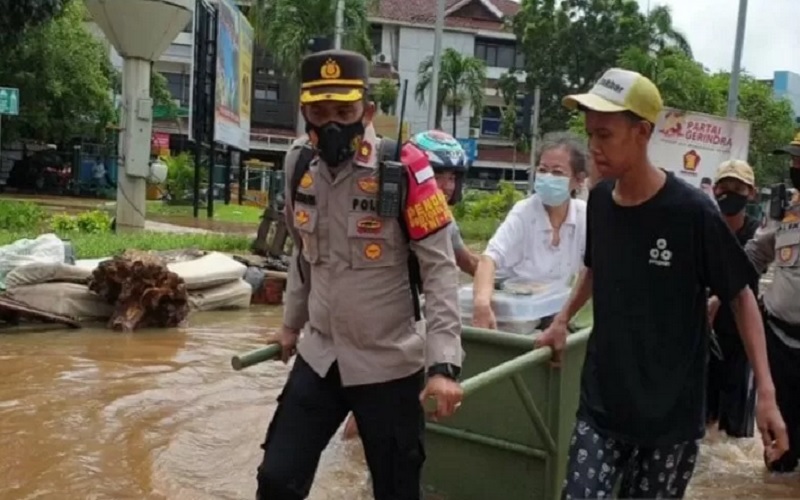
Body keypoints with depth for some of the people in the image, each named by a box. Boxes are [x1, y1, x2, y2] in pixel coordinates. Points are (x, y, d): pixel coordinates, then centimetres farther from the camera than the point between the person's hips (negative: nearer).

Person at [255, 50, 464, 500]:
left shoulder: (404, 170, -16)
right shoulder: (300, 164, 1)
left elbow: (440, 269, -16)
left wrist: (444, 364, -24)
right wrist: (292, 323, 24)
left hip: (388, 365, -4)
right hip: (319, 358, 5)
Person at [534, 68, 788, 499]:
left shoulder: (692, 212, -16)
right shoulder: (599, 200, -1)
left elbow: (740, 297, -7)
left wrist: (765, 391, -12)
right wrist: (562, 321, 15)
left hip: (671, 416, -3)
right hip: (600, 404, 4)